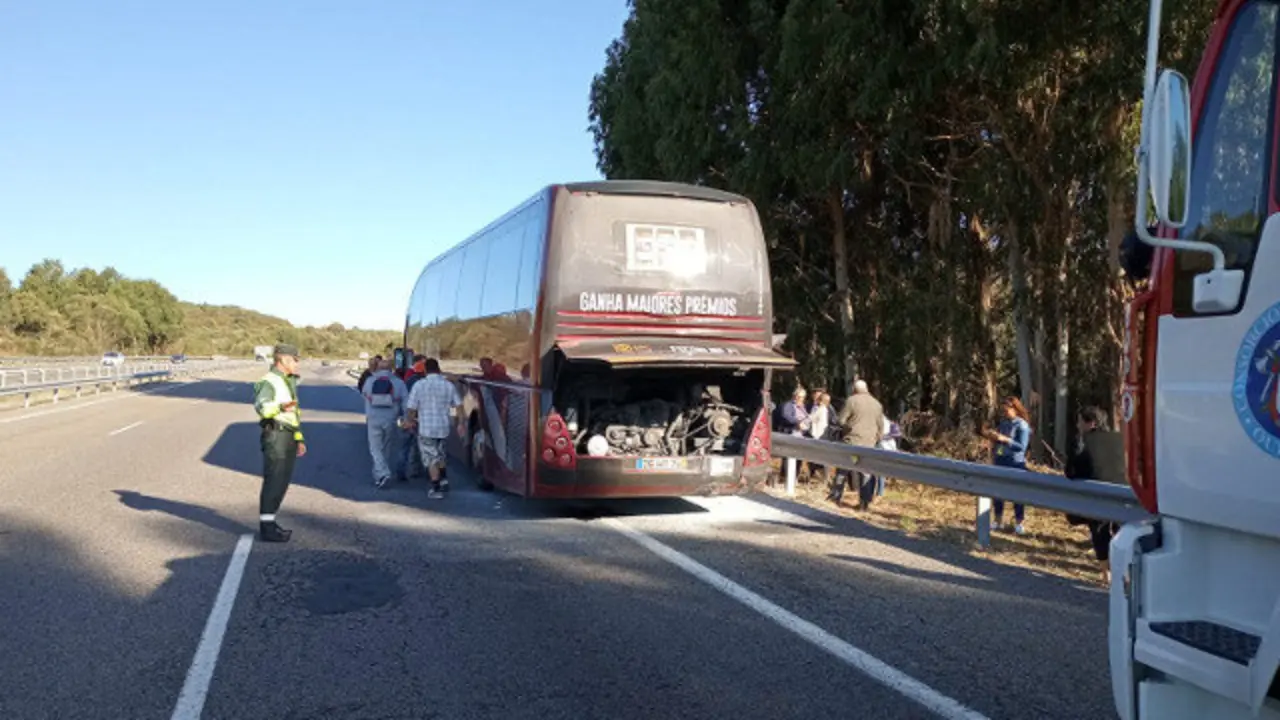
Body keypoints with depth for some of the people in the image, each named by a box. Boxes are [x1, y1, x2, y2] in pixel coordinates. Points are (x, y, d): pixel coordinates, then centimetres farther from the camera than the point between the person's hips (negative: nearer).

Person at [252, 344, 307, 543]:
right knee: (274, 481, -9)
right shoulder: (269, 381, -10)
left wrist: (299, 439, 28)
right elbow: (261, 405, -28)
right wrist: (280, 407, -47)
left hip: (288, 436, 10)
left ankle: (269, 522, 20)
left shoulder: (288, 381, 22)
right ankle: (267, 528, -7)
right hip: (276, 435, -10)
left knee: (282, 481, 12)